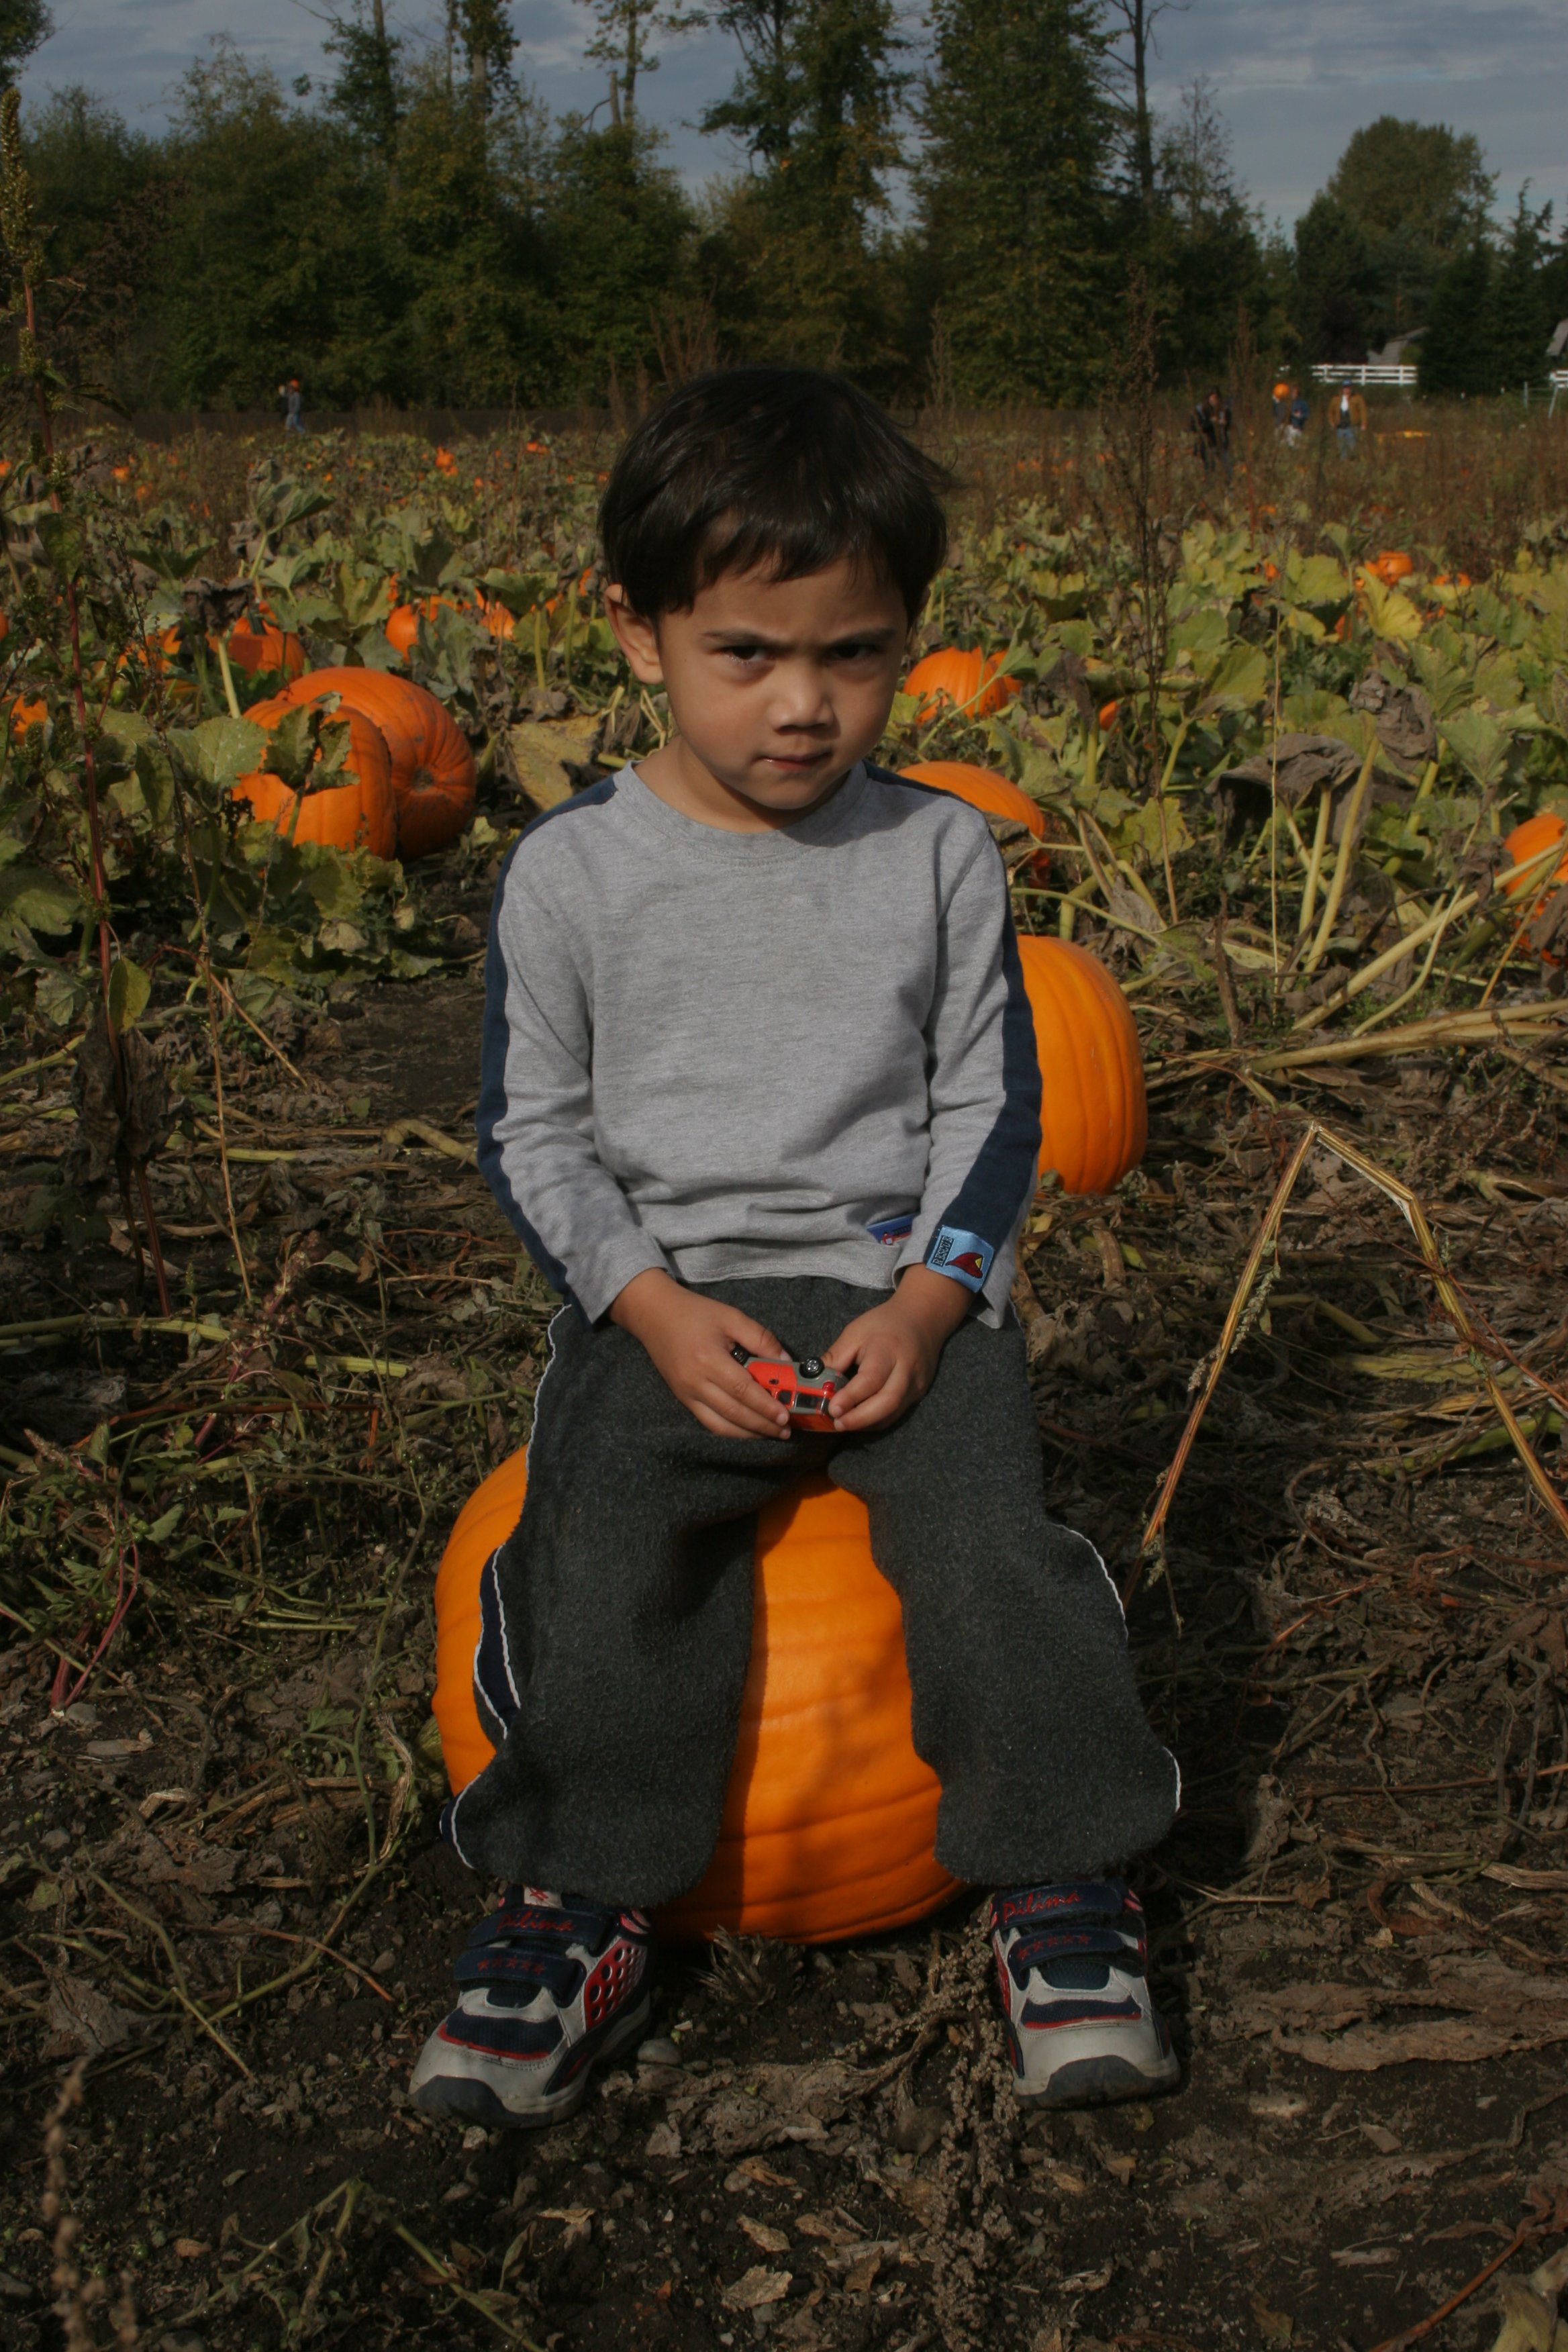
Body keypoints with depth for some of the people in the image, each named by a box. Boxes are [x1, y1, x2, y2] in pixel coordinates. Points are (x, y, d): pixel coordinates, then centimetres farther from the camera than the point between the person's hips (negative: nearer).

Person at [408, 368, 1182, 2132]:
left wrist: (927, 1302, -9)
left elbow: (991, 1105, 7)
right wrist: (656, 1309, -11)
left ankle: (1061, 1887, -4)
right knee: (603, 1548, -25)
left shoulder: (941, 853, 3)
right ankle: (579, 1914, -7)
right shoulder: (571, 871, 0)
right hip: (661, 1291, 0)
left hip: (901, 1280, 1)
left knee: (988, 1538, -23)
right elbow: (533, 1133, 4)